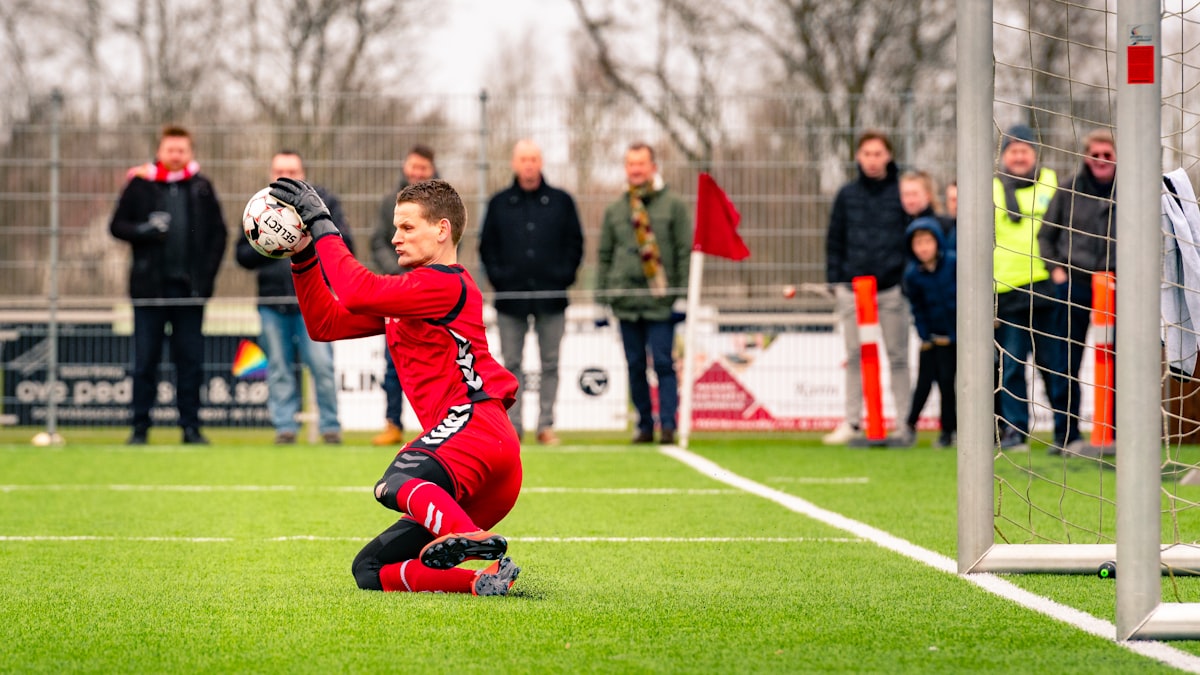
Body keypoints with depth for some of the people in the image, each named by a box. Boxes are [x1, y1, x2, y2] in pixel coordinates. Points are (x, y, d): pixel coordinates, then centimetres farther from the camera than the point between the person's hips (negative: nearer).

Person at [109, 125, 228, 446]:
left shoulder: (201, 187, 7)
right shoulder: (140, 185, 3)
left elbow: (218, 233, 9)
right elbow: (117, 226, 5)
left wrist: (207, 275, -1)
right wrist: (144, 230, -15)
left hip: (190, 287, 1)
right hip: (150, 287, -1)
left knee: (191, 360, 3)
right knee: (145, 360, 1)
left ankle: (191, 427, 8)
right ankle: (140, 427, 5)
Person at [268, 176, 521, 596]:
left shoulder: (448, 283, -2)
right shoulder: (403, 296, 28)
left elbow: (358, 292, -14)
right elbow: (324, 323, 25)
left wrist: (322, 225, -5)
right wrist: (303, 256, 15)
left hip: (475, 425, -10)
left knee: (394, 485, -39)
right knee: (371, 570, 7)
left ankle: (468, 537, -62)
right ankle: (484, 581, -13)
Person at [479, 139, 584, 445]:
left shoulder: (561, 201, 6)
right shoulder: (499, 203, 8)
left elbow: (575, 243, 9)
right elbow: (487, 246, 11)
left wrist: (564, 276, -2)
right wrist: (497, 277, -2)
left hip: (551, 297, 0)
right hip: (511, 297, 0)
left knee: (550, 363, 1)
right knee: (511, 364, 1)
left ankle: (545, 425, 5)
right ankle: (512, 425, 4)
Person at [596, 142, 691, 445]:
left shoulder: (673, 206, 3)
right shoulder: (614, 210, 12)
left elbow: (685, 253, 1)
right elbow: (604, 256, 16)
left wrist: (682, 297, -5)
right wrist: (601, 299, 10)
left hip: (660, 302, -3)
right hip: (625, 301, 3)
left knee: (663, 363, -7)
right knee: (635, 365, 6)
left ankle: (668, 425, -7)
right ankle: (644, 425, 13)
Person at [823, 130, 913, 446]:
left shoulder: (901, 193, 1)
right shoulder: (847, 195, 8)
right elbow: (835, 240, 11)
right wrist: (835, 280, 4)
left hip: (892, 289, -2)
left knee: (897, 357, 2)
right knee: (855, 357, 6)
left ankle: (906, 424, 5)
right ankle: (852, 423, 10)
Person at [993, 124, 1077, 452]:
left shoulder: (1051, 182, 11)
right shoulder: (992, 190, 12)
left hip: (1048, 286, -1)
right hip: (1008, 290, 1)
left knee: (1055, 363, 0)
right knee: (1011, 364, 2)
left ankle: (1066, 430, 5)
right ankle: (1014, 428, 8)